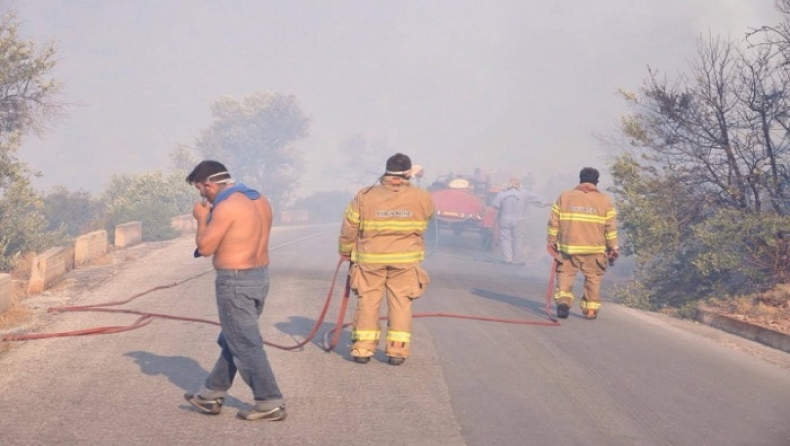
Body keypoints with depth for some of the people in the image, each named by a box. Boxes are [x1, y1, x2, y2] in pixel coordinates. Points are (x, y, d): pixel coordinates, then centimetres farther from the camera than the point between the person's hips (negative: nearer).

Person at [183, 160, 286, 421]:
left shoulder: (226, 206, -19)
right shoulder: (259, 201, 10)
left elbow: (205, 247, -15)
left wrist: (202, 218, 1)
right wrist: (212, 217, 15)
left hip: (236, 282, -10)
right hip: (259, 276, 10)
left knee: (245, 345, -1)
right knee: (231, 340, 19)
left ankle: (270, 404, 1)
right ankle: (212, 395, 30)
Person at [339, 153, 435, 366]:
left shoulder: (364, 197, -6)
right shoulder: (422, 199, -5)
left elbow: (349, 230, 0)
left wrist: (346, 252, 15)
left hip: (370, 259, 0)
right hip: (405, 259, 0)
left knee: (367, 302, 10)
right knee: (401, 304, 7)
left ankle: (363, 348, 11)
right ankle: (397, 350, 5)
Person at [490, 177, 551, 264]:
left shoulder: (502, 193, -2)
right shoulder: (524, 194, -3)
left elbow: (494, 204, -4)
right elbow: (536, 199, 5)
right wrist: (547, 203, 17)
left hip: (505, 219, 1)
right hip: (518, 220, 0)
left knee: (505, 239, 6)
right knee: (518, 239, 8)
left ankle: (507, 258, -1)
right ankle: (517, 259, 10)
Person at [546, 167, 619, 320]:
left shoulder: (564, 197, 4)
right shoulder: (604, 200, 4)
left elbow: (554, 222, 5)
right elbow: (611, 227, 3)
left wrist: (551, 242, 13)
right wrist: (613, 247, 10)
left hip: (568, 246, 0)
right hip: (594, 249, 0)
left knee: (565, 274, 8)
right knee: (593, 278, 12)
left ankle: (563, 300, -14)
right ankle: (591, 309, 13)